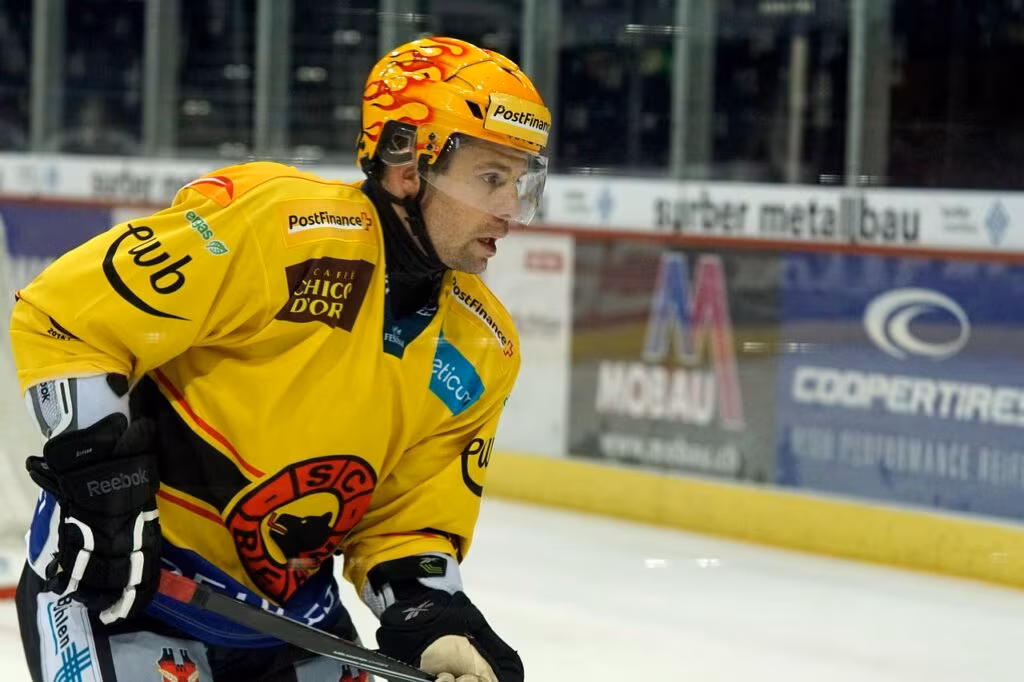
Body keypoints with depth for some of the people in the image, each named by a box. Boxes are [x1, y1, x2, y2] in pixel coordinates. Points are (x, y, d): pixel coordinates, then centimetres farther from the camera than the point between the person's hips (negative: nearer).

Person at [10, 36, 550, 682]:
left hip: (291, 608, 7)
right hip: (118, 576, -7)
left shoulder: (481, 351, 1)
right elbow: (59, 317, -19)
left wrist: (435, 620, -14)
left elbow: (408, 525, 5)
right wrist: (102, 472, -22)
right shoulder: (278, 225, -22)